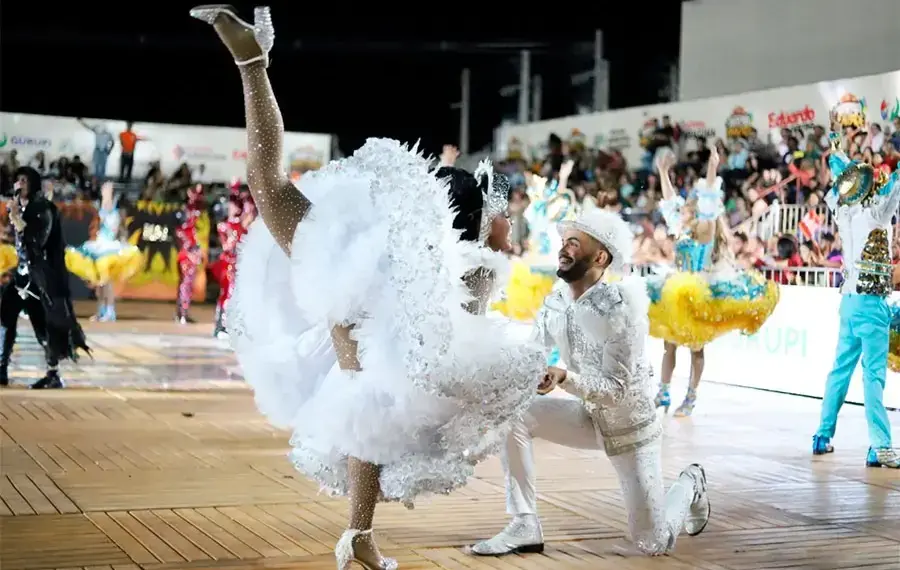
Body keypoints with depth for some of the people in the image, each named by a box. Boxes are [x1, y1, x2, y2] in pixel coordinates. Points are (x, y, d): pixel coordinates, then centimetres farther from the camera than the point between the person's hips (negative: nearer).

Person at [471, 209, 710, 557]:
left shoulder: (621, 310, -29)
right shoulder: (557, 299, -9)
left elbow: (617, 389, -29)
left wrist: (564, 378, -43)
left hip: (629, 426, -5)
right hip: (587, 416, 6)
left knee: (653, 544, -3)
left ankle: (690, 485, 31)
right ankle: (525, 527, -10)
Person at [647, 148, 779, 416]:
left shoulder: (706, 231, -6)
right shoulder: (682, 230, 11)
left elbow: (710, 205, -19)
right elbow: (670, 201, 19)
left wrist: (712, 171, -27)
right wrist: (664, 171, 20)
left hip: (696, 296, -7)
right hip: (673, 294, 7)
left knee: (695, 348, -2)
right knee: (669, 344, 8)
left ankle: (690, 398, 3)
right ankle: (663, 393, 13)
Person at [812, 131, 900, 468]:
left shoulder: (844, 211, 8)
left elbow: (842, 177, 25)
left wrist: (836, 150, 41)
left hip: (849, 299, 7)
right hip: (870, 301, -7)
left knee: (841, 369, 13)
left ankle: (823, 436, 18)